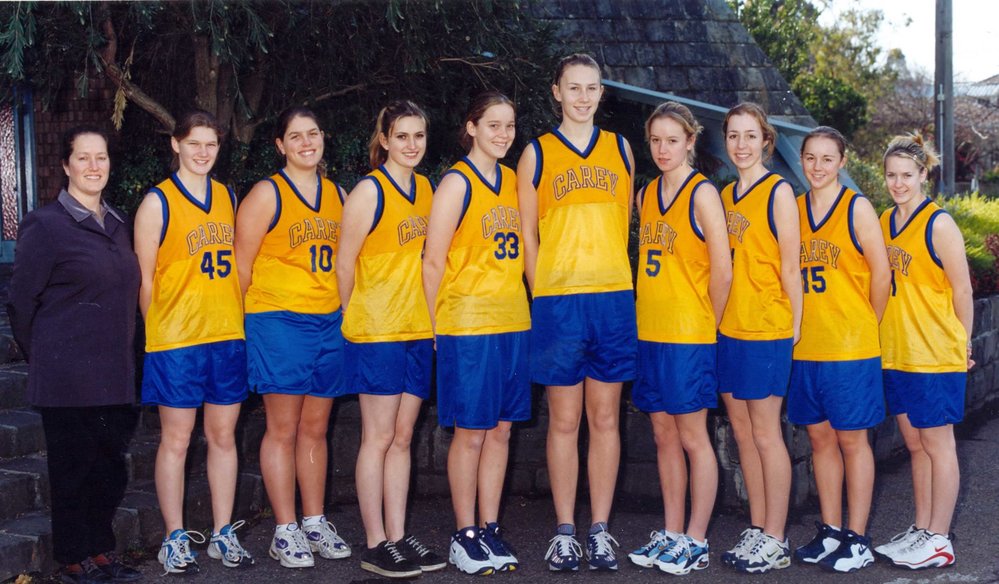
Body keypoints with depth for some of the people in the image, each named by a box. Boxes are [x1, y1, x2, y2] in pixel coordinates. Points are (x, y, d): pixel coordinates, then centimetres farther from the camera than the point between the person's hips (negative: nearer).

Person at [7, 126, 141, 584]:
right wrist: (43, 358, 1)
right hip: (67, 378, -6)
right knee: (73, 467, 3)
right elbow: (21, 303, -5)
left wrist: (121, 354, 15)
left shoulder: (117, 224, 13)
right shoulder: (45, 225, -8)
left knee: (111, 468, 10)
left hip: (114, 374, 6)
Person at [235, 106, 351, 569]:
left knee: (315, 428, 11)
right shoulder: (267, 194, -4)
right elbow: (242, 266, -4)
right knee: (283, 429, 0)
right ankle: (285, 532, 6)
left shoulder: (338, 195, 12)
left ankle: (315, 523, 20)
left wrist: (344, 312, 12)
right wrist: (249, 319, -3)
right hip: (278, 322, -5)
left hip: (330, 322, 5)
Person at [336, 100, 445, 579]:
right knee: (379, 438, -1)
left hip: (419, 329, 6)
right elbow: (344, 264, -6)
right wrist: (355, 320, 4)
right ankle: (375, 545, 7)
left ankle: (398, 536, 17)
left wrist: (431, 317, 12)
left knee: (402, 437, 10)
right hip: (376, 333, -6)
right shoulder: (369, 191, -9)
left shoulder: (426, 188, 11)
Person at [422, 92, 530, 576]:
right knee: (470, 433, 1)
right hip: (467, 325, -6)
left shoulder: (513, 181, 12)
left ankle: (490, 529, 20)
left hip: (513, 322, 6)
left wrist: (519, 306, 10)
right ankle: (465, 536, 12)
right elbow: (433, 262, -8)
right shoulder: (456, 183, -7)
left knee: (500, 429, 10)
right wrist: (435, 328, -9)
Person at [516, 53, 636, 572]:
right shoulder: (536, 154, 5)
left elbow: (623, 223, 15)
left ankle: (600, 531, 13)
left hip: (614, 299, 2)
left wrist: (614, 283, 7)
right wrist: (544, 295, -2)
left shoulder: (620, 149, 12)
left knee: (605, 418, 5)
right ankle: (565, 533, 11)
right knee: (564, 420, 2)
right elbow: (528, 236, 5)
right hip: (558, 302, -2)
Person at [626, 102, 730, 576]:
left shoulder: (702, 193, -8)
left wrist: (708, 325, -3)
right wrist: (650, 317, 8)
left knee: (692, 437, 1)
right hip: (650, 332, 6)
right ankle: (671, 534, 21)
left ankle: (696, 541, 11)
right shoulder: (647, 194, 11)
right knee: (664, 435, 12)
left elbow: (722, 271, -10)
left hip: (689, 335, -6)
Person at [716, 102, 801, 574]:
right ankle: (757, 530, 21)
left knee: (765, 433, -1)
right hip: (728, 327, 7)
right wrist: (720, 313, 8)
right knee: (742, 432, 11)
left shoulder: (779, 191, -7)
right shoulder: (725, 195, 13)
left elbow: (789, 267, -8)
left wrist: (794, 326, -9)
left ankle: (775, 540, 9)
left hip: (767, 328, -7)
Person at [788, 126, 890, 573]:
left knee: (851, 439, 1)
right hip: (805, 347, 5)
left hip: (850, 347, -4)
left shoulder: (857, 208, -5)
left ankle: (857, 540, 10)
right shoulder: (792, 209, 8)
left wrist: (866, 326, 3)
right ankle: (830, 531, 22)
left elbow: (881, 273, -4)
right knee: (820, 436, 11)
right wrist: (798, 322, 4)